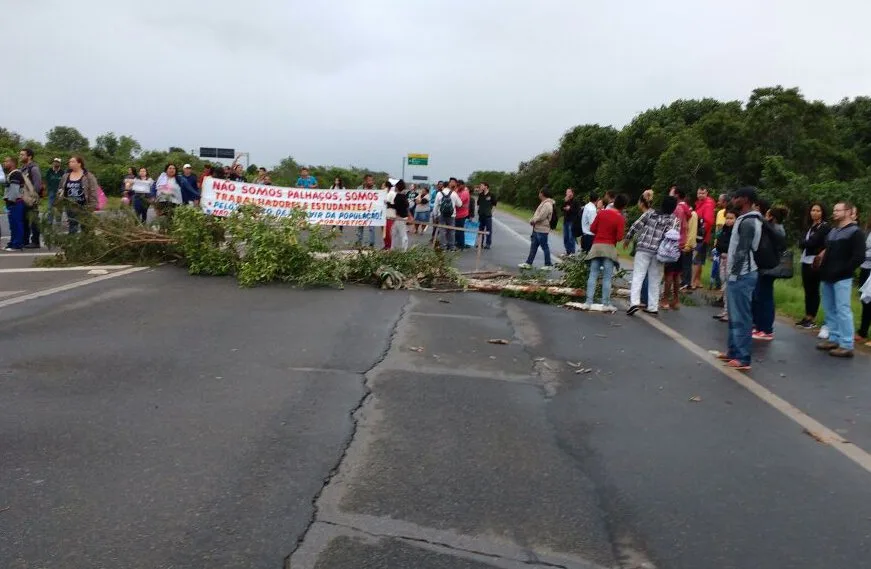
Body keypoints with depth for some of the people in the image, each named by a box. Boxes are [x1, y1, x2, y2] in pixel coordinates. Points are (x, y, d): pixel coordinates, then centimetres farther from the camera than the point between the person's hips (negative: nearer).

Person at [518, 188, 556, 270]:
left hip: (542, 230, -10)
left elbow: (541, 217, -24)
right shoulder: (543, 203, 15)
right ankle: (528, 263, 19)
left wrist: (532, 221, -9)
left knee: (545, 247, -1)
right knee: (533, 246, 13)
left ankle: (548, 265, 9)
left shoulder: (547, 205, -19)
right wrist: (533, 221, 0)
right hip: (537, 229, 10)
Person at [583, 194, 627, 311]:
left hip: (596, 245, 4)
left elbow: (593, 228, 7)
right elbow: (619, 238, -12)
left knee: (593, 275, 4)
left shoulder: (602, 213, 5)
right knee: (607, 277, 1)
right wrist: (613, 236, 9)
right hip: (609, 247, -4)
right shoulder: (621, 218, -8)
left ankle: (588, 302, 1)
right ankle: (606, 304, 3)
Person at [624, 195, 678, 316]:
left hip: (643, 248, -1)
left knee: (638, 276, -2)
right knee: (654, 280, 11)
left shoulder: (650, 213, 3)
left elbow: (636, 225, 4)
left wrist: (627, 238, 16)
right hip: (659, 252, 1)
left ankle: (634, 302, -18)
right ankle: (653, 307, 13)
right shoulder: (674, 220, 1)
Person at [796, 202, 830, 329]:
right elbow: (802, 242, 10)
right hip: (806, 261, 7)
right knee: (807, 290, 9)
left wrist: (804, 242, 0)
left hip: (815, 263, -7)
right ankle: (807, 317, 15)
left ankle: (813, 319, 3)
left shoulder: (825, 227, -6)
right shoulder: (810, 226, 17)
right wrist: (806, 243, -9)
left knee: (813, 290, -2)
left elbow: (812, 242, -16)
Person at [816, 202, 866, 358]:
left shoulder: (855, 232, -6)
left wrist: (843, 271, -15)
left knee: (843, 310, -8)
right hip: (828, 277, 8)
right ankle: (833, 339, 20)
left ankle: (847, 346, -6)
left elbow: (859, 257, -13)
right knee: (829, 309, 11)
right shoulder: (832, 231, 17)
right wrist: (823, 269, 10)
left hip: (842, 279, -8)